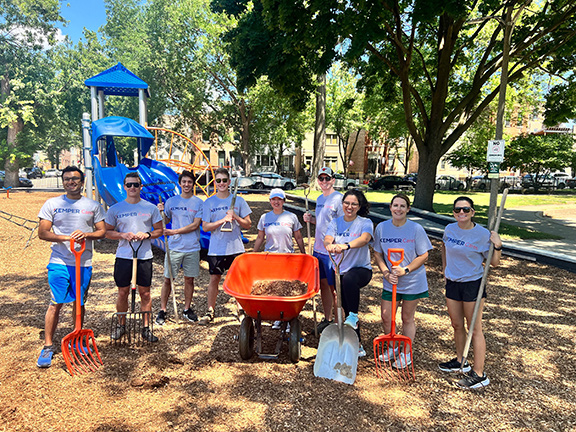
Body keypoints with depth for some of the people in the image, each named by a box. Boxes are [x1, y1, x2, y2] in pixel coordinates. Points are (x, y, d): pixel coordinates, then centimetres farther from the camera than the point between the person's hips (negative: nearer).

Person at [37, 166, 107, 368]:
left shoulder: (93, 205, 7)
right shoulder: (52, 204, 3)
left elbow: (102, 231, 6)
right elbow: (42, 233, -2)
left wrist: (86, 234, -14)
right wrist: (67, 237, -16)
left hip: (84, 263, 2)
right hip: (59, 262, -2)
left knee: (79, 303, 12)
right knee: (55, 304, -2)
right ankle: (47, 346, 10)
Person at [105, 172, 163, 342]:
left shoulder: (151, 208, 3)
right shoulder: (115, 209, 4)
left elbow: (159, 230, 8)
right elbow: (108, 232, 8)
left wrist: (146, 235, -12)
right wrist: (123, 235, -11)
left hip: (144, 256, 0)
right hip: (123, 256, 0)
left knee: (145, 293, 5)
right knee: (123, 293, 8)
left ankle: (146, 328, 16)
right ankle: (121, 325, 27)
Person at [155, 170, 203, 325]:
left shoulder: (199, 203, 0)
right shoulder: (171, 201, 6)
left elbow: (195, 225, -8)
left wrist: (174, 231, -15)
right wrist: (160, 212, -6)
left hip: (192, 248, 0)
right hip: (174, 247, 1)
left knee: (189, 279, 8)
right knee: (167, 279, 3)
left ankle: (187, 309, 24)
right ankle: (162, 311, 16)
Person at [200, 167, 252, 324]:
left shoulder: (238, 200, 2)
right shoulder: (209, 202, 3)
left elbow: (248, 224, 3)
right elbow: (205, 227, -3)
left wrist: (235, 217, -15)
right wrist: (222, 220, -17)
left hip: (236, 247, 0)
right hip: (216, 249, 0)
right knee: (214, 279, 6)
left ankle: (241, 311, 20)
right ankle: (210, 312, 19)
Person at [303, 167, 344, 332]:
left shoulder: (338, 198, -11)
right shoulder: (319, 199, 13)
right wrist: (311, 219, 4)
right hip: (318, 249, 8)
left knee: (334, 287, 1)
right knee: (323, 284, 16)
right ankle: (327, 319, 30)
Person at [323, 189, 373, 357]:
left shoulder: (365, 223, -6)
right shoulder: (335, 222, 4)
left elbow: (364, 238, -28)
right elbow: (327, 238, -14)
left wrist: (346, 245, -48)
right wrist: (330, 245, -40)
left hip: (361, 269, -4)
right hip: (341, 271, 5)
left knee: (349, 279, -40)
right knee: (346, 309, 10)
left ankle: (354, 316, -22)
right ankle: (357, 345, 26)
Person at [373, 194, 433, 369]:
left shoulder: (416, 229, -11)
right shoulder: (381, 227, -3)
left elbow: (423, 256, -8)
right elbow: (377, 254, 3)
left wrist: (405, 270, -19)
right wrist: (386, 273, -12)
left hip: (412, 282, -3)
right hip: (390, 282, 3)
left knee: (407, 318, 11)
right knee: (386, 317, 8)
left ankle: (406, 354, 29)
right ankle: (392, 348, 33)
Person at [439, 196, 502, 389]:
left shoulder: (482, 234, -13)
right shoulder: (450, 229, -1)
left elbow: (494, 263, -7)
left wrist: (497, 246, -23)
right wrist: (445, 268, 14)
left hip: (473, 284, -5)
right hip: (452, 283, 5)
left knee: (474, 329, 1)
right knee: (457, 325, 17)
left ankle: (479, 374, 11)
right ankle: (460, 362, 36)